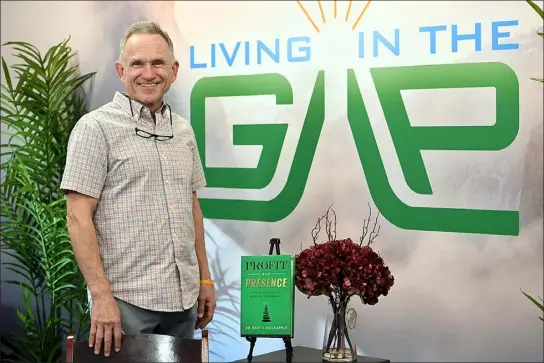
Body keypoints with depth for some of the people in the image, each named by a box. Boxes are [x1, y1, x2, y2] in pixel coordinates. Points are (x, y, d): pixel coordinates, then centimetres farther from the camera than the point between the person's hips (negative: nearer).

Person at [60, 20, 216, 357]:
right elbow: (79, 218, -12)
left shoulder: (183, 130, 11)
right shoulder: (96, 127, -7)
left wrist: (205, 279, 13)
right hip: (126, 299, -6)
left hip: (183, 296, 6)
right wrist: (102, 295, -18)